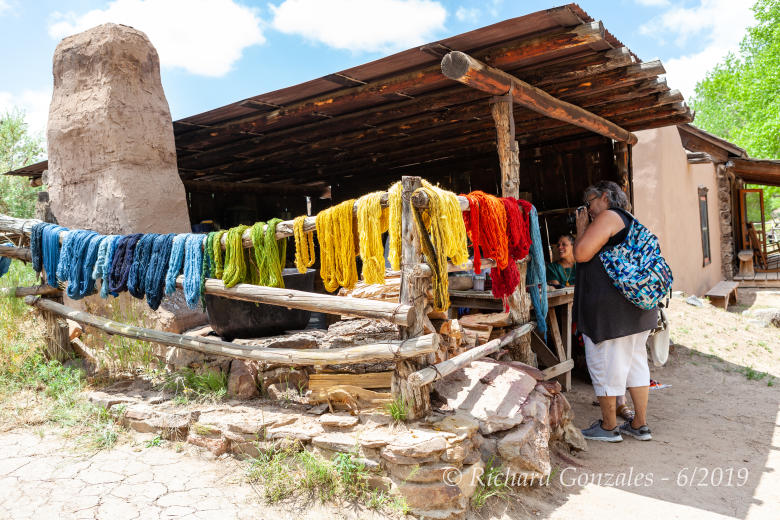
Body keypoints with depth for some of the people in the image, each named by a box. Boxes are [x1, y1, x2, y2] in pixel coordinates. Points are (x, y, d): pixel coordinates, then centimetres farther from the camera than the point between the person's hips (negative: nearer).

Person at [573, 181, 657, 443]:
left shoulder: (608, 216, -10)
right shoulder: (631, 220, 19)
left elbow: (581, 254, -16)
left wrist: (582, 228, -2)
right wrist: (588, 228, 19)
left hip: (609, 309, -10)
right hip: (637, 306, 10)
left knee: (605, 364, 2)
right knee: (635, 361, 14)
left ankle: (609, 427, 13)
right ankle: (640, 425, 23)